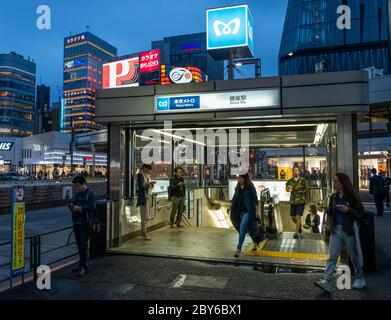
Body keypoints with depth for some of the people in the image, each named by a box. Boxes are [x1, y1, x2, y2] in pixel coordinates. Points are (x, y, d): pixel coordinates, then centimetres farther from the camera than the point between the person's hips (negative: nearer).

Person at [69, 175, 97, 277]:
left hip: (85, 223, -8)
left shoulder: (90, 194, -8)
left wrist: (79, 208, -19)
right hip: (76, 223, 8)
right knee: (79, 244, 13)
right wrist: (72, 206, 5)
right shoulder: (77, 194, 18)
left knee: (83, 245, -8)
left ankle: (83, 266, -3)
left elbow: (92, 207, -18)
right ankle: (83, 264, 24)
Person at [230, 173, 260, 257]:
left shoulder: (250, 187, -10)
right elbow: (235, 198, 15)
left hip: (248, 211, -6)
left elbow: (255, 199, -8)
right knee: (248, 229, 17)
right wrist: (231, 207, 12)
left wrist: (257, 211, -9)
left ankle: (239, 249, -10)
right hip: (240, 211, 6)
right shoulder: (238, 187, 6)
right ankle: (255, 243, 35)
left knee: (242, 229, -14)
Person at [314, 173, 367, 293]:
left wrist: (348, 210, -23)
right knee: (332, 257, -1)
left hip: (349, 229, -4)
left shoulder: (352, 196, -8)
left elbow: (360, 213, -8)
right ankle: (326, 281, -5)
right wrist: (328, 210, -2)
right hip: (336, 230, 5)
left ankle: (360, 279, 32)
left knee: (354, 256, 11)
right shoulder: (334, 197, 9)